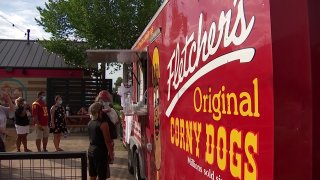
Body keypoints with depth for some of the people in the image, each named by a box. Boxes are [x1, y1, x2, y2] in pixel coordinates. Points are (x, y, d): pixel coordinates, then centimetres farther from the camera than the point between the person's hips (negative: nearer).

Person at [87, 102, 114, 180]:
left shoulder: (90, 123, 3)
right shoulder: (103, 124, -19)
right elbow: (107, 141, -17)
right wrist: (111, 154, -7)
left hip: (91, 150, 8)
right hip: (100, 152, -7)